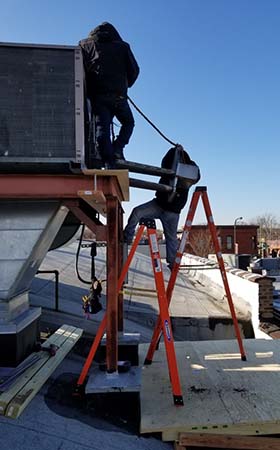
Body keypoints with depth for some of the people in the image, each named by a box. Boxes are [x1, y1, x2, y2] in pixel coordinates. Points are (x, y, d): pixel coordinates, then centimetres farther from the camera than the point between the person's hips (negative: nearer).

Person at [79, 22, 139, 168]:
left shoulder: (85, 45, 18)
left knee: (102, 127, -3)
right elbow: (134, 70, 15)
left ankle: (109, 162, -16)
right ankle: (117, 148, -5)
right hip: (118, 95, 0)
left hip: (97, 95, 1)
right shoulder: (122, 46, 17)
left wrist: (87, 88, 17)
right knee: (128, 122, 17)